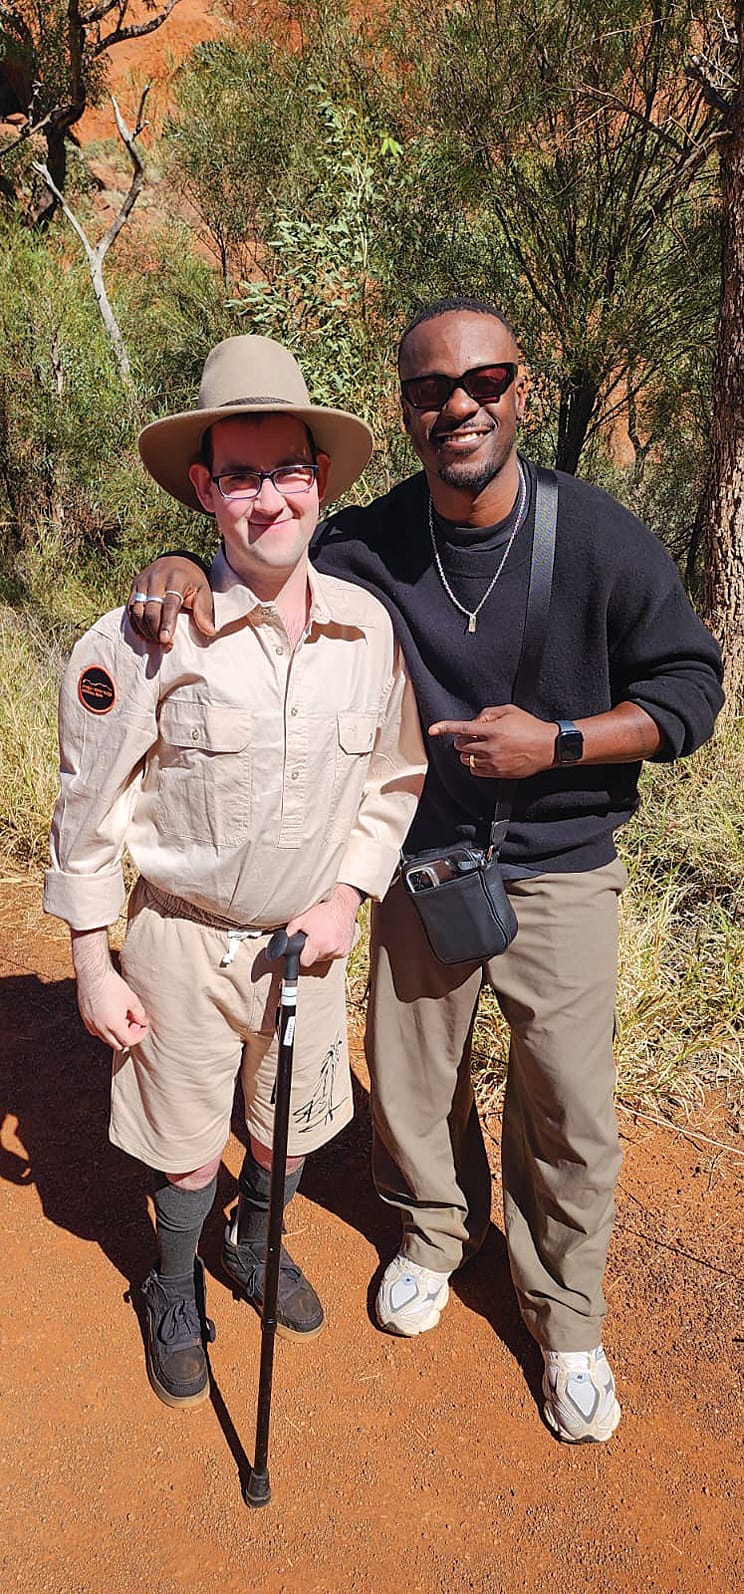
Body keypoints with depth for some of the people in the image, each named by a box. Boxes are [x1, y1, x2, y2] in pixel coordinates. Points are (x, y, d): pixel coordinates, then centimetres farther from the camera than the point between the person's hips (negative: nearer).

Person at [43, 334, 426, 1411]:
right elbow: (90, 811, -11)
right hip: (185, 939, -3)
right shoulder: (151, 633, -18)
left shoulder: (369, 625, -8)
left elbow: (395, 778, 6)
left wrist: (346, 897, -4)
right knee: (188, 1149, 16)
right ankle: (176, 1294, 47)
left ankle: (256, 1248, 55)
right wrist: (94, 969, -7)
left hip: (307, 937, 3)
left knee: (287, 1131, 23)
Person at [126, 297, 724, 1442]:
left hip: (558, 873, -2)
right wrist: (184, 564, -18)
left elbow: (691, 685, -6)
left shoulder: (600, 540, -14)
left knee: (568, 1110, 5)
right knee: (412, 1081, 17)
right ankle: (438, 1230, 49)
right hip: (419, 865, 2)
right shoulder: (368, 546, -9)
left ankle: (567, 1320, 32)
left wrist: (556, 743, -20)